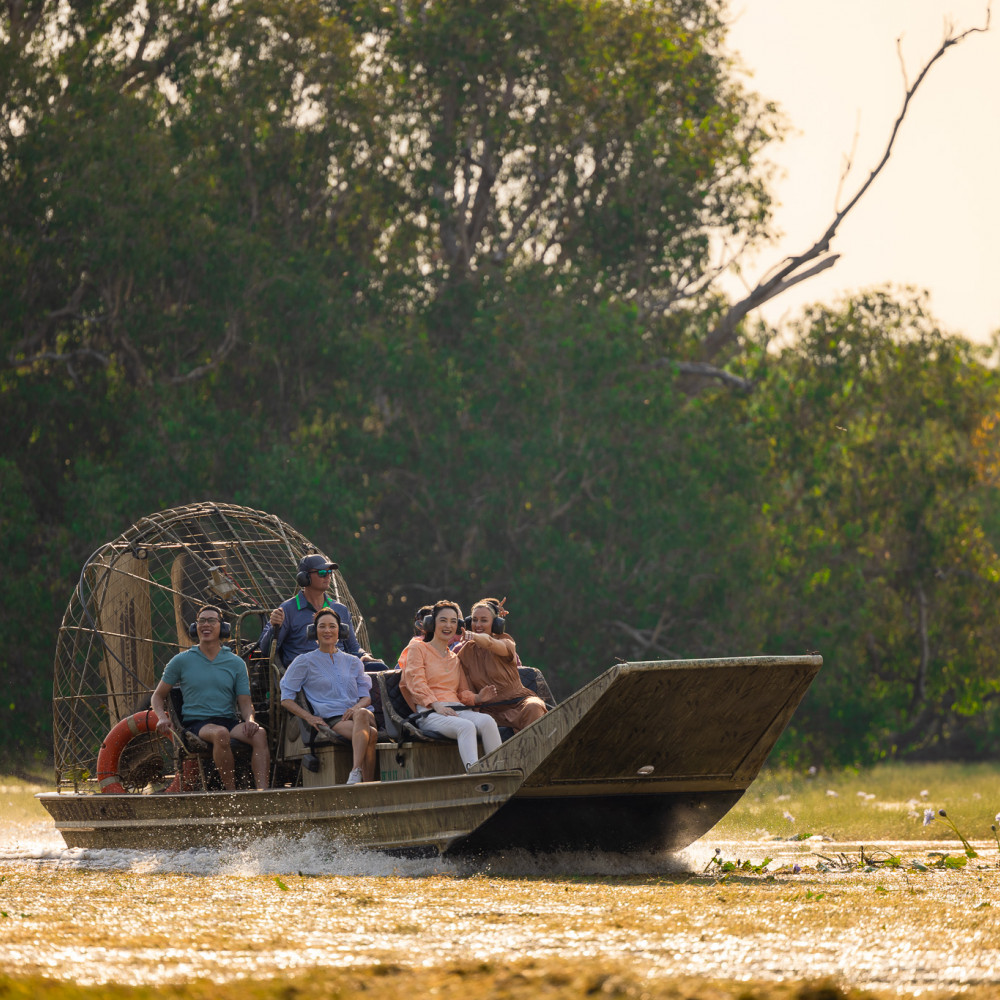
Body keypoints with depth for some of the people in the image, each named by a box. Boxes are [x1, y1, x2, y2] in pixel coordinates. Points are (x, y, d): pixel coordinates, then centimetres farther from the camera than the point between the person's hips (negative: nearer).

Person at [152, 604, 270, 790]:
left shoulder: (236, 663, 14)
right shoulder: (182, 661, 10)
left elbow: (245, 702, 12)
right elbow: (158, 696, 16)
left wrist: (249, 720, -12)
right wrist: (162, 717, -6)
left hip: (229, 721, 2)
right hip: (196, 724, -2)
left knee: (259, 733, -31)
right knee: (221, 733, -38)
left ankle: (262, 791, -44)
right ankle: (231, 793, -36)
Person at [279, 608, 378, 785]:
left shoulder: (353, 662, 24)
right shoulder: (305, 662, 13)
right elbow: (286, 699, 9)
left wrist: (357, 707, -4)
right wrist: (309, 717, -8)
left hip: (356, 713, 3)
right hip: (332, 720, -3)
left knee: (361, 715, -39)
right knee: (370, 735, -36)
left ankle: (356, 771, -51)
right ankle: (368, 785, -47)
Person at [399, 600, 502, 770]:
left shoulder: (456, 658, 30)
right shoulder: (418, 649, 13)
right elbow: (416, 683, -2)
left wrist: (478, 698, 1)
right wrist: (437, 705, -18)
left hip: (458, 710, 5)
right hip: (430, 712, -5)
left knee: (487, 721, -30)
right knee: (466, 727, -38)